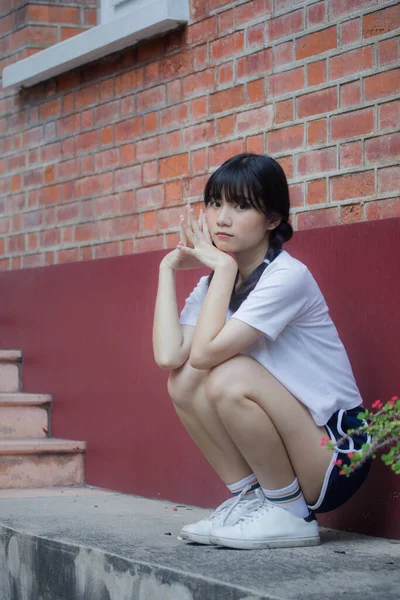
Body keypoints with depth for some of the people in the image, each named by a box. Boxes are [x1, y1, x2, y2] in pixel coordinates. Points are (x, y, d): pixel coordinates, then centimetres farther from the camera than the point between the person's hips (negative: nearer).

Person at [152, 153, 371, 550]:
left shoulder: (287, 277, -17)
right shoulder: (214, 281, 5)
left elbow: (205, 352, -28)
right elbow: (168, 356, -14)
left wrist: (223, 265, -20)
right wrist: (169, 268, -6)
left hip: (335, 454, -7)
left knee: (230, 378, -28)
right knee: (183, 381, -10)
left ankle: (289, 514, -10)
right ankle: (249, 498, 2)